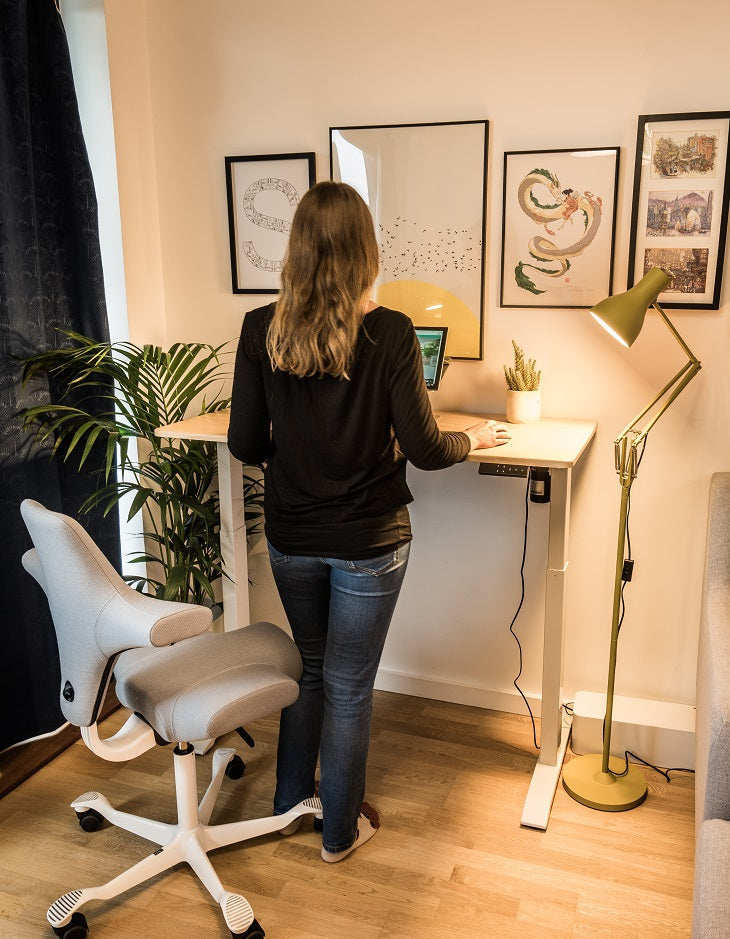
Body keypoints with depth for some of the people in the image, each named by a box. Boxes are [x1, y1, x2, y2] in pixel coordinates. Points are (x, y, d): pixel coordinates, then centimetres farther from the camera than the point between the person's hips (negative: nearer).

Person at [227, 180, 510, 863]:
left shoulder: (261, 330, -8)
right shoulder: (389, 333, -16)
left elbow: (245, 444, -4)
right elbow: (424, 450, -13)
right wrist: (475, 438, 8)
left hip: (290, 538, 3)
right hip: (367, 542, -3)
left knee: (309, 668, 25)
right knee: (348, 686, 14)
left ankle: (288, 806, 42)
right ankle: (339, 831, 34)